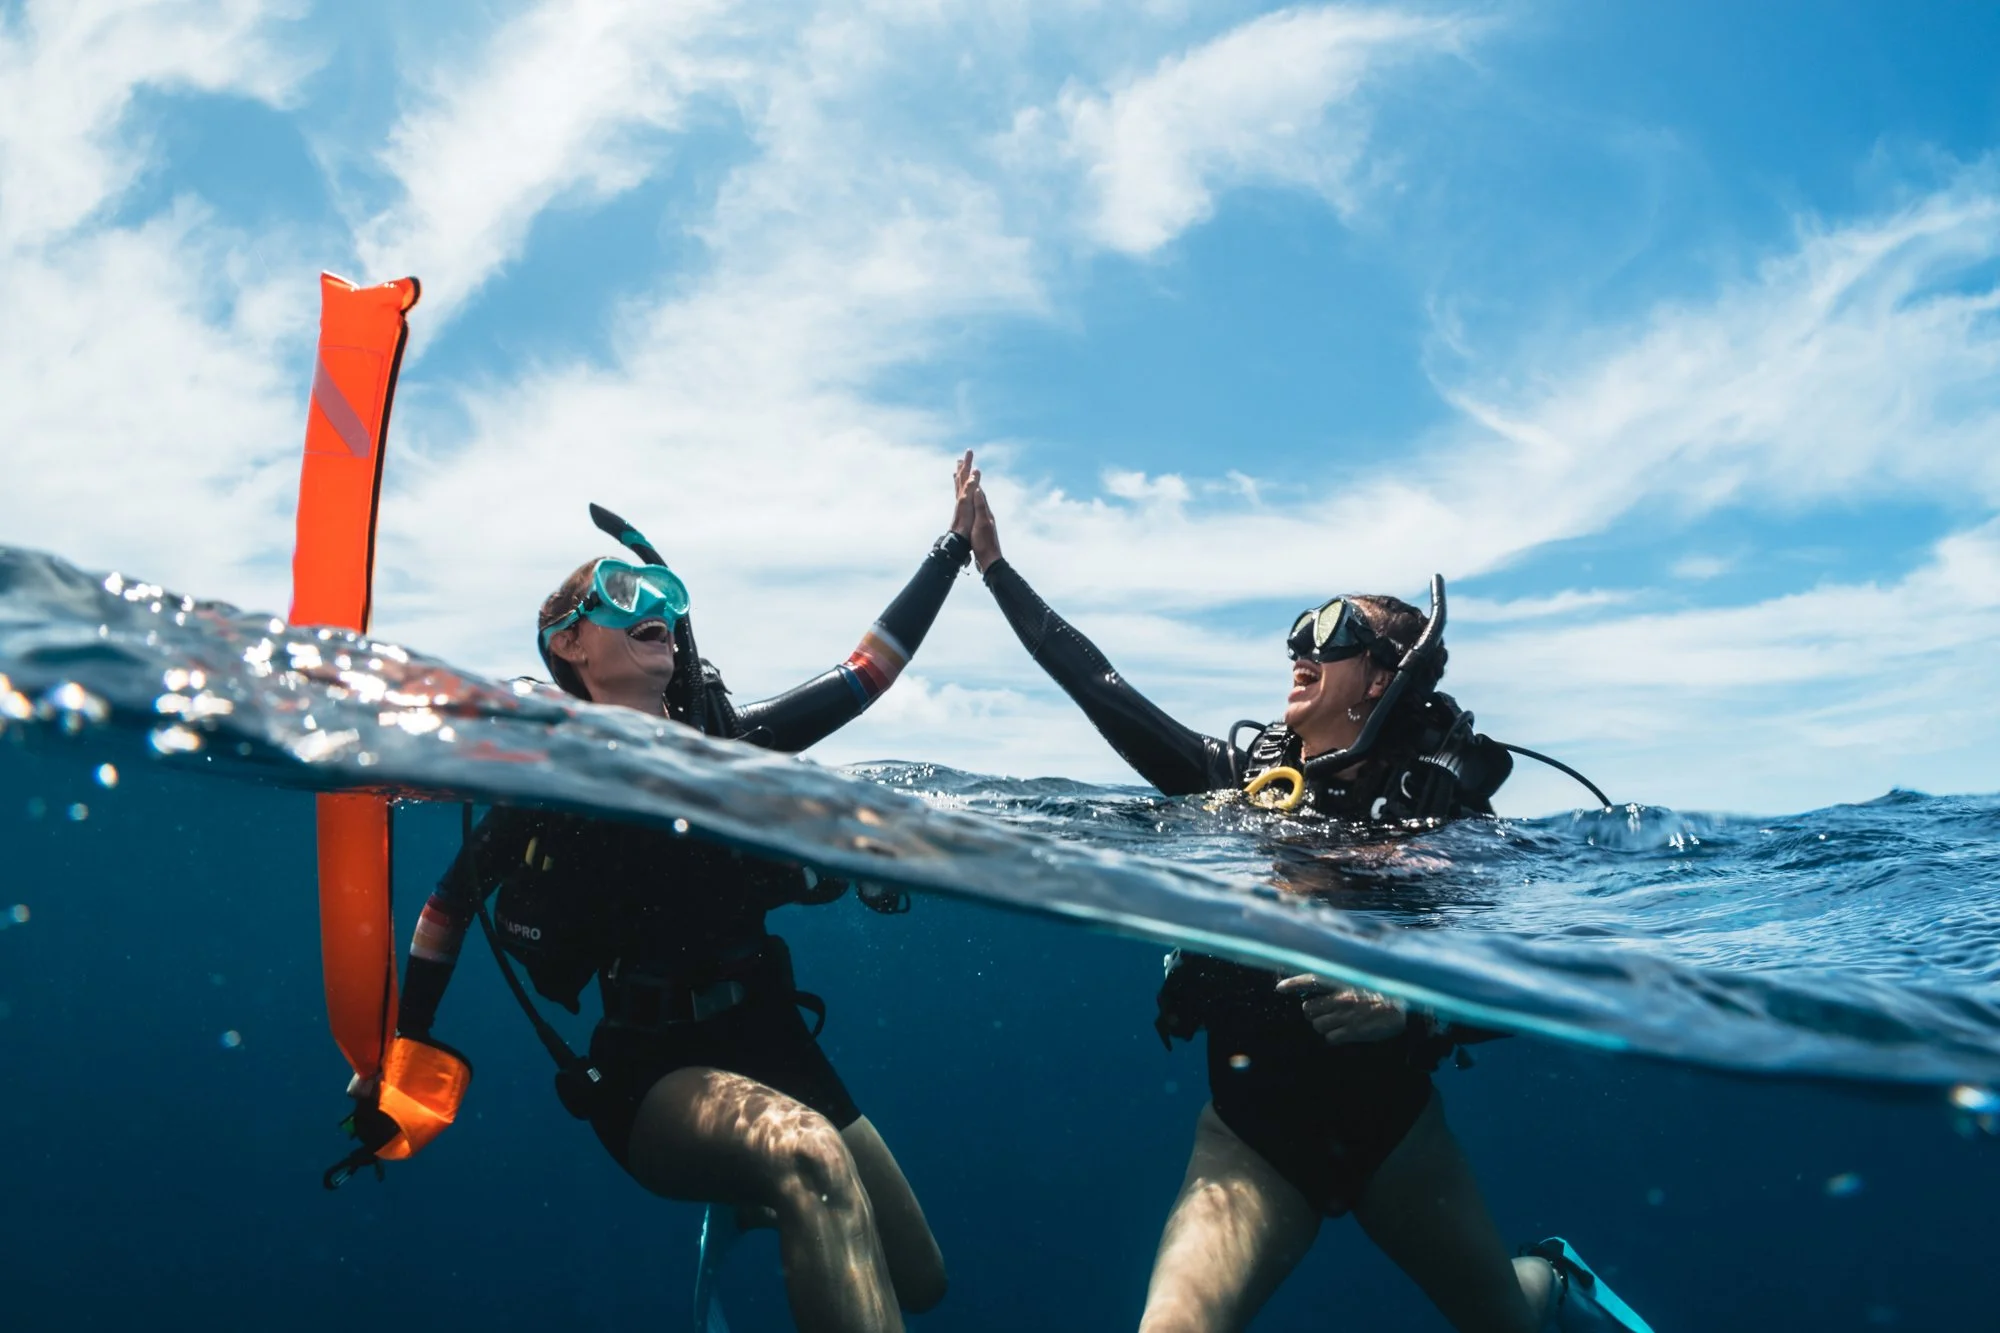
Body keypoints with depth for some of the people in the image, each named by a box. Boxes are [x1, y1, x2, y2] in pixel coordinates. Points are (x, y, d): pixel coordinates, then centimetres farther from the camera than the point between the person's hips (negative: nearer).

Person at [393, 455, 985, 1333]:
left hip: (772, 1043, 6)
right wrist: (404, 1042, 8)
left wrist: (955, 545, 10)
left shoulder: (727, 737, 5)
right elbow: (456, 896, 6)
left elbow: (866, 673, 8)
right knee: (809, 1154, -42)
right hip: (651, 1072, -6)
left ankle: (756, 1203, 38)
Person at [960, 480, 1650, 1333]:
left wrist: (1410, 1008, -35)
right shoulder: (1244, 775, -3)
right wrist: (992, 562, 2)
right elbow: (1099, 687, -1)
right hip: (1251, 1126, 2)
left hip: (1392, 1127, -1)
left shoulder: (1442, 803, -11)